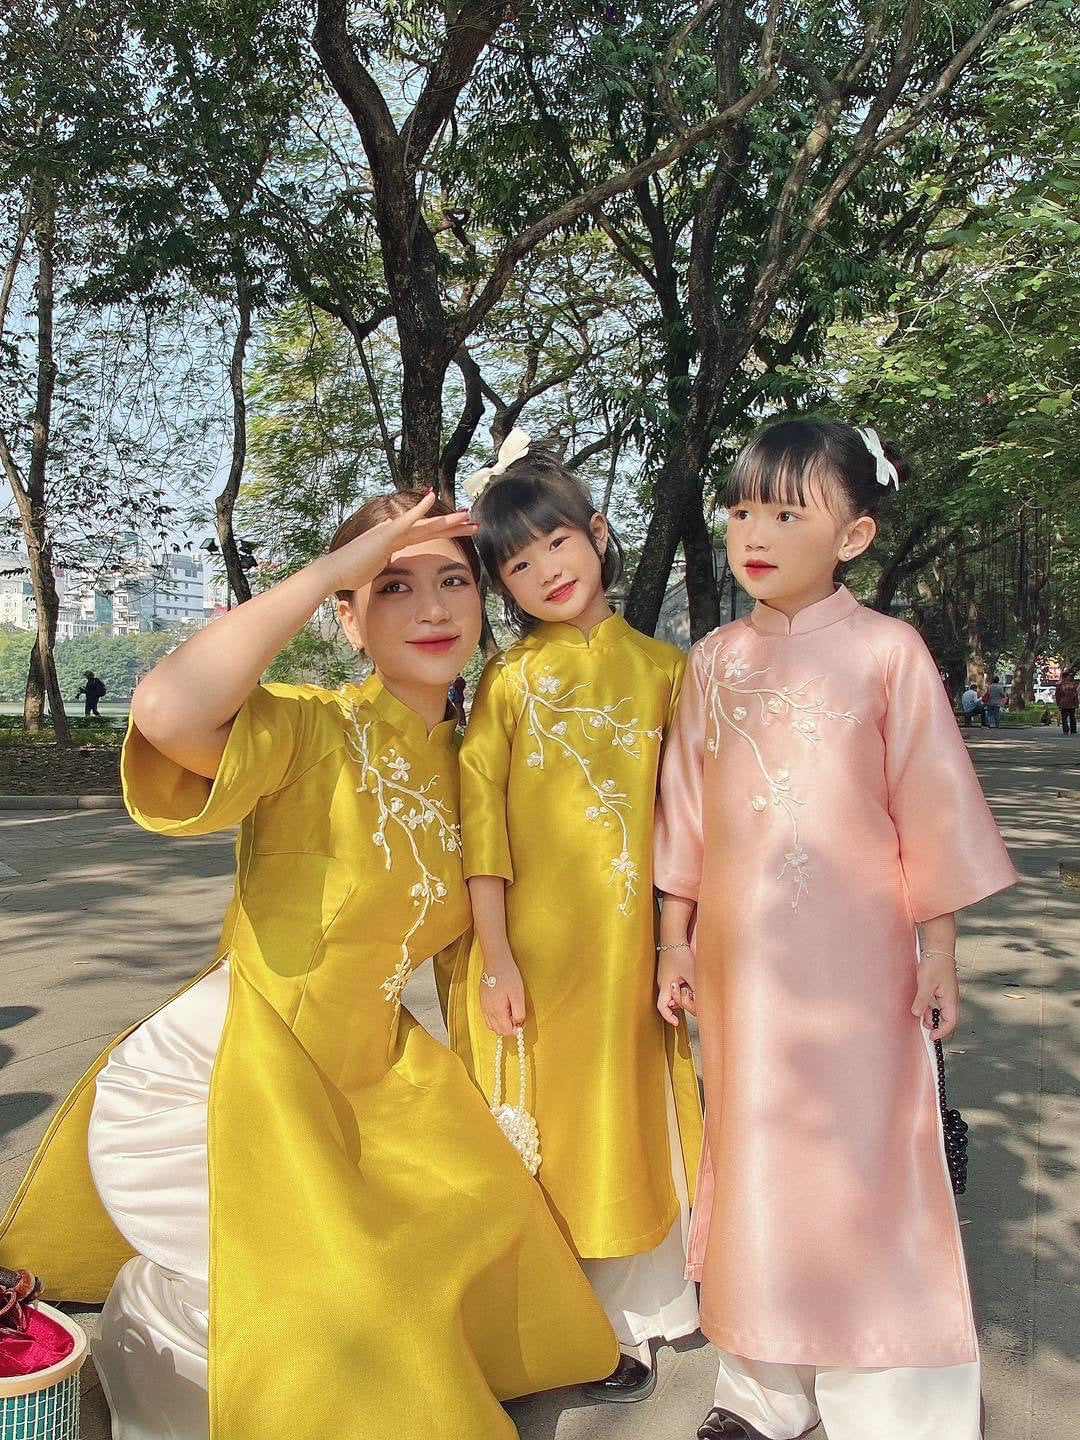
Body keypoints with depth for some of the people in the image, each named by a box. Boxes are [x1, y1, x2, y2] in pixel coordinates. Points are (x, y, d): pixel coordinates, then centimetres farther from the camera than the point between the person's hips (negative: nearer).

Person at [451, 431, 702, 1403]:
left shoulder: (662, 665, 3)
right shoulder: (509, 680, -3)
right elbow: (480, 818, -7)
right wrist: (496, 956, -11)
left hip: (629, 939, 2)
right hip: (534, 942, -2)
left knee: (632, 1111, 15)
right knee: (546, 1124, 8)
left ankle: (636, 1305, 37)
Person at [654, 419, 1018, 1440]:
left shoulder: (886, 650, -6)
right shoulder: (711, 662, 5)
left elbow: (932, 808, -4)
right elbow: (683, 811, 9)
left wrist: (939, 953, -2)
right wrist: (675, 937, 10)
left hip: (855, 956, -3)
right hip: (739, 955, 4)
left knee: (863, 1162, 4)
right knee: (754, 1155, 12)